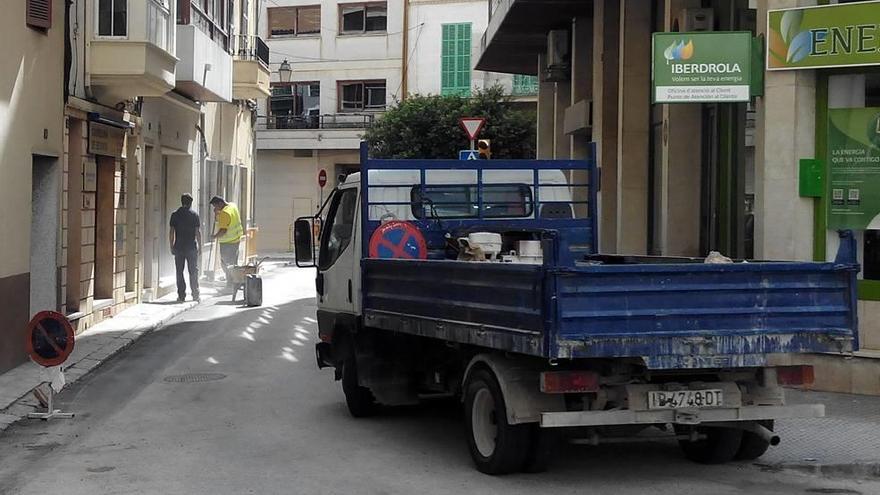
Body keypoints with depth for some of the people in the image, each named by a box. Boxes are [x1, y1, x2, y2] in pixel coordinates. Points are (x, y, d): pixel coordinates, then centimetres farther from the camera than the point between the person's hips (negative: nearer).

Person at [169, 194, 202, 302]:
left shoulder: (175, 215, 2)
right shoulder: (194, 215, -2)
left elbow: (172, 232, 0)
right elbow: (198, 232, -3)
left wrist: (172, 246, 8)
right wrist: (200, 246, 4)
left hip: (178, 247, 1)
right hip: (191, 247, -1)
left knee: (179, 272, 5)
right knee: (193, 271, 7)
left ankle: (181, 295, 3)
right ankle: (195, 295, 7)